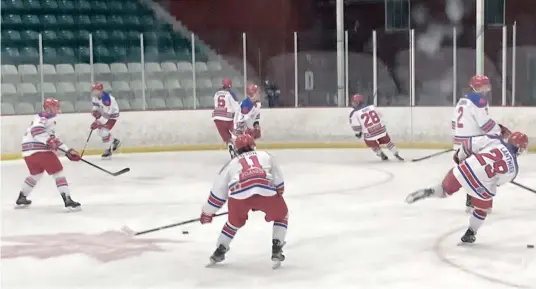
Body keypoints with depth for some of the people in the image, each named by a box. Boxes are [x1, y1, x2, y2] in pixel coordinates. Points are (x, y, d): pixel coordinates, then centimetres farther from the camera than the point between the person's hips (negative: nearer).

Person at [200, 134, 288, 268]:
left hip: (239, 194, 2)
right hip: (265, 191, -1)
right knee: (281, 215, 26)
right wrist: (277, 194, 50)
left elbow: (218, 191, 35)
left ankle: (219, 252, 33)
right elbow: (279, 182, 32)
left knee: (235, 222, 32)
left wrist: (207, 213, 44)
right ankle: (276, 251, 16)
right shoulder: (266, 156, 33)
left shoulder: (232, 163, 33)